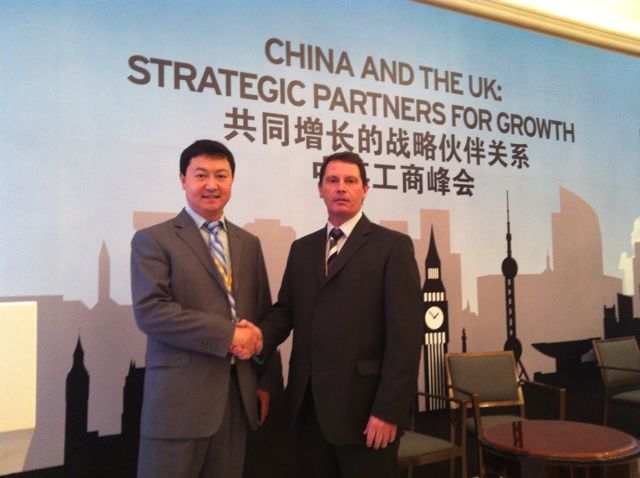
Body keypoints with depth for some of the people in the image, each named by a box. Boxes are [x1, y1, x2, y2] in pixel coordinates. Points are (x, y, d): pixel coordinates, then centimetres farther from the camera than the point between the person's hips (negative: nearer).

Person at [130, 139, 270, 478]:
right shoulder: (153, 240, -2)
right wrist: (227, 334, -17)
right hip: (179, 397, -4)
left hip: (239, 394, 5)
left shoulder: (249, 243, 13)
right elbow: (150, 310, -15)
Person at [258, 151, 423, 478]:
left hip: (363, 405, -5)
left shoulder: (393, 246, -5)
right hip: (307, 404, 5)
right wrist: (260, 337, -13)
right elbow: (285, 310, 9)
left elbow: (405, 333, -11)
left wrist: (389, 409, -15)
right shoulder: (302, 249, 13)